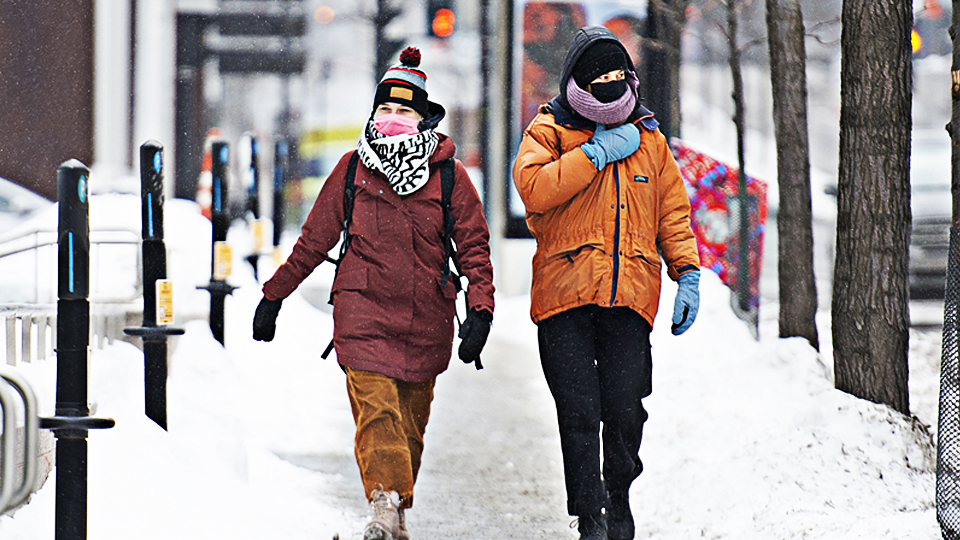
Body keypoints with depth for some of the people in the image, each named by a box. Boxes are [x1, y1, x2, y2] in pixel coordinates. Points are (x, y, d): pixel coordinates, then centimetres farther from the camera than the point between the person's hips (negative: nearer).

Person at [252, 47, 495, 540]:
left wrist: (480, 310, -9)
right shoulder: (353, 168, 6)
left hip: (426, 318, 1)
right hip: (363, 311, -1)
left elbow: (473, 246, 4)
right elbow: (314, 239, 15)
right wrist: (274, 296, 18)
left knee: (411, 419, 8)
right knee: (376, 408, -17)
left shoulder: (449, 175, 4)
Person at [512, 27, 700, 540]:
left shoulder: (648, 138, 16)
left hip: (630, 295, 2)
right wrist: (600, 152, -10)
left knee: (625, 411, -4)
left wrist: (687, 274, 9)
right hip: (565, 296, -2)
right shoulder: (549, 131, 5)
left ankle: (619, 495, 20)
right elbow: (534, 188, -13)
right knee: (579, 413, -6)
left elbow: (673, 211, 20)